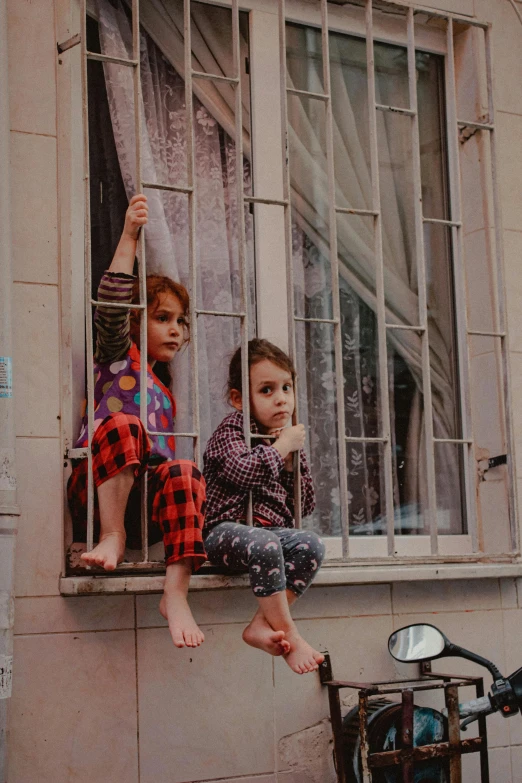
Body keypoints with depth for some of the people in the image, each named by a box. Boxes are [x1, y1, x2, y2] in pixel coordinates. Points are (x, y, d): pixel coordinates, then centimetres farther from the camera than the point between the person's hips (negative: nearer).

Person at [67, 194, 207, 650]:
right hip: (94, 494, -4)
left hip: (146, 504, 4)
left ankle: (176, 594, -39)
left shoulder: (166, 396, 27)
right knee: (121, 423, -32)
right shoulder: (119, 356, 12)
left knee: (183, 472, -30)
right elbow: (111, 308, -9)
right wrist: (129, 239, -15)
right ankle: (111, 536, -28)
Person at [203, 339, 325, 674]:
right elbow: (241, 472, -22)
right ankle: (289, 634, -27)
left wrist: (294, 455, 4)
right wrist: (283, 446, -9)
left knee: (311, 544, -24)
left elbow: (306, 505, 18)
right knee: (263, 544, -38)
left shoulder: (289, 438, 20)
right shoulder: (231, 430, 2)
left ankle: (262, 625, -26)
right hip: (226, 530, -6)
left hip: (274, 531, 6)